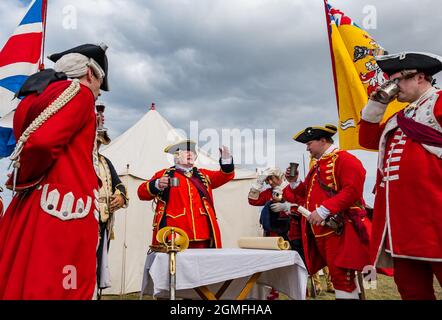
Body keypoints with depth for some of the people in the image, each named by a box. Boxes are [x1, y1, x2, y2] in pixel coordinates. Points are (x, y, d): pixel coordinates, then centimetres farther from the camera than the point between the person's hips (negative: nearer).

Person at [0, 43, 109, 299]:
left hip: (29, 208, 8)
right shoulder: (80, 92, -4)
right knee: (56, 288, -2)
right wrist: (21, 182, -3)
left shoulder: (35, 95, 21)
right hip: (65, 210, -8)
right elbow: (43, 143, -17)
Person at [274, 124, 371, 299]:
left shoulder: (345, 159, -8)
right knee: (337, 275, 14)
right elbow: (310, 193, 26)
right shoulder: (317, 165, 19)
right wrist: (294, 182, 8)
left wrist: (323, 210, -25)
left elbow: (352, 191, -20)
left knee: (341, 276, -6)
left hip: (339, 230, -8)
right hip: (320, 231, 9)